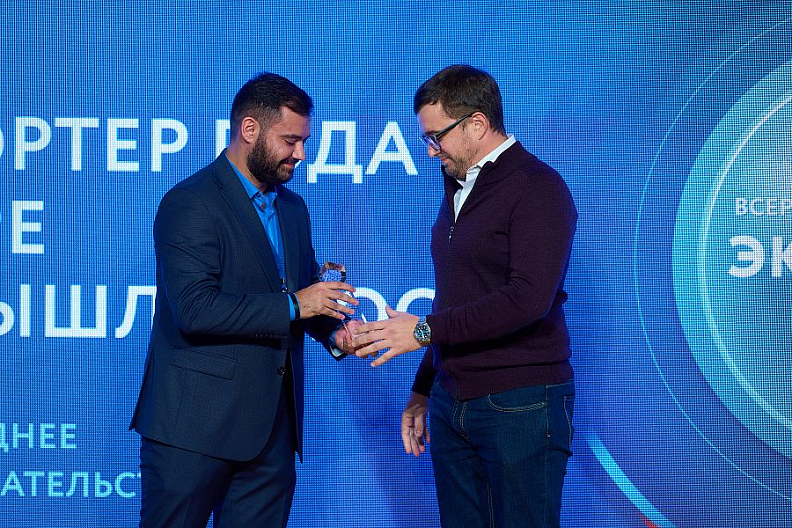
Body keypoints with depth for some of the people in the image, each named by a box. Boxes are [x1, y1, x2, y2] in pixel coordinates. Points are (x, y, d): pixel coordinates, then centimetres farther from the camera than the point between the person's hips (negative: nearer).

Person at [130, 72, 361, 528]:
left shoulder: (293, 207, 14)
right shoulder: (190, 204, -11)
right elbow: (195, 309, -21)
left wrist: (333, 330, 0)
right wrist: (292, 305, -18)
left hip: (273, 424, 7)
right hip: (197, 424, -7)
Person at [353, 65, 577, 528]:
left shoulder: (537, 189, -11)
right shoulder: (458, 189, 16)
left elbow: (528, 299, -23)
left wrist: (424, 330, -17)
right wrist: (424, 390, 18)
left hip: (520, 403, -7)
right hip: (451, 402, 8)